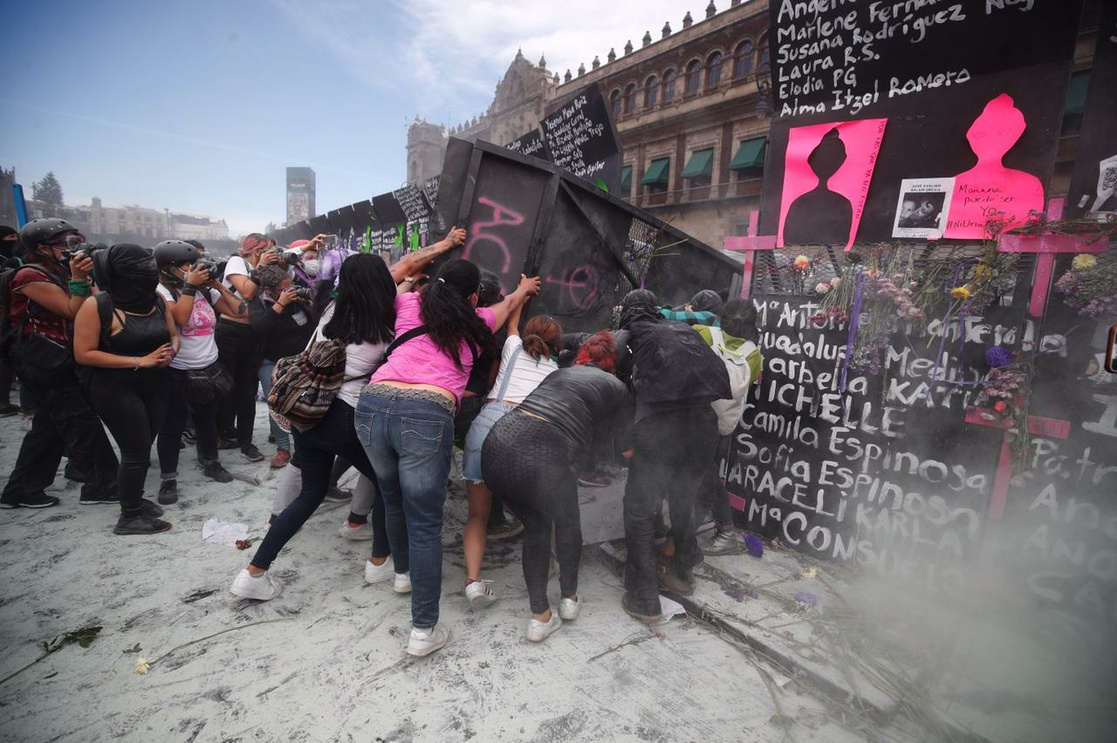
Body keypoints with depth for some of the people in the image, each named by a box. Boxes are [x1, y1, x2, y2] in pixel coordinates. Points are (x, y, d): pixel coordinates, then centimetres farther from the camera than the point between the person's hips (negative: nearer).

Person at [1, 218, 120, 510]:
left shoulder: (60, 274, 13)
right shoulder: (31, 277, -13)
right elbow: (73, 312, -20)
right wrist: (78, 279, -29)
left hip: (59, 362, 9)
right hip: (43, 363, -9)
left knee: (50, 427, 14)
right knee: (81, 423, -7)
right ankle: (104, 484, 0)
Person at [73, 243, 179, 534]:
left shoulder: (156, 300, 1)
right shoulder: (98, 306, -15)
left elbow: (173, 335, 13)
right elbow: (83, 354, -15)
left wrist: (170, 352, -10)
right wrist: (139, 361, -20)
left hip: (155, 386, 6)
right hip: (117, 390, -5)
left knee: (142, 449, 13)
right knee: (136, 452, -1)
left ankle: (134, 499, 32)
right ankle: (129, 517, 14)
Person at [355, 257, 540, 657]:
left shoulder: (409, 304, 21)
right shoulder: (477, 323, 19)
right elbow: (510, 301, 41)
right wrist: (525, 288, 63)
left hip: (372, 403, 5)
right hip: (427, 415, -4)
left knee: (394, 500, 26)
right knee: (424, 523, 5)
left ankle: (403, 570, 51)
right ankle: (424, 630, 13)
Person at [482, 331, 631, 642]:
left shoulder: (559, 372, 28)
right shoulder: (615, 386, 17)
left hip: (495, 447, 5)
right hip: (542, 457, -5)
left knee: (535, 527, 29)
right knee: (567, 524, 28)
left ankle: (541, 616, 30)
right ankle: (569, 598, 45)